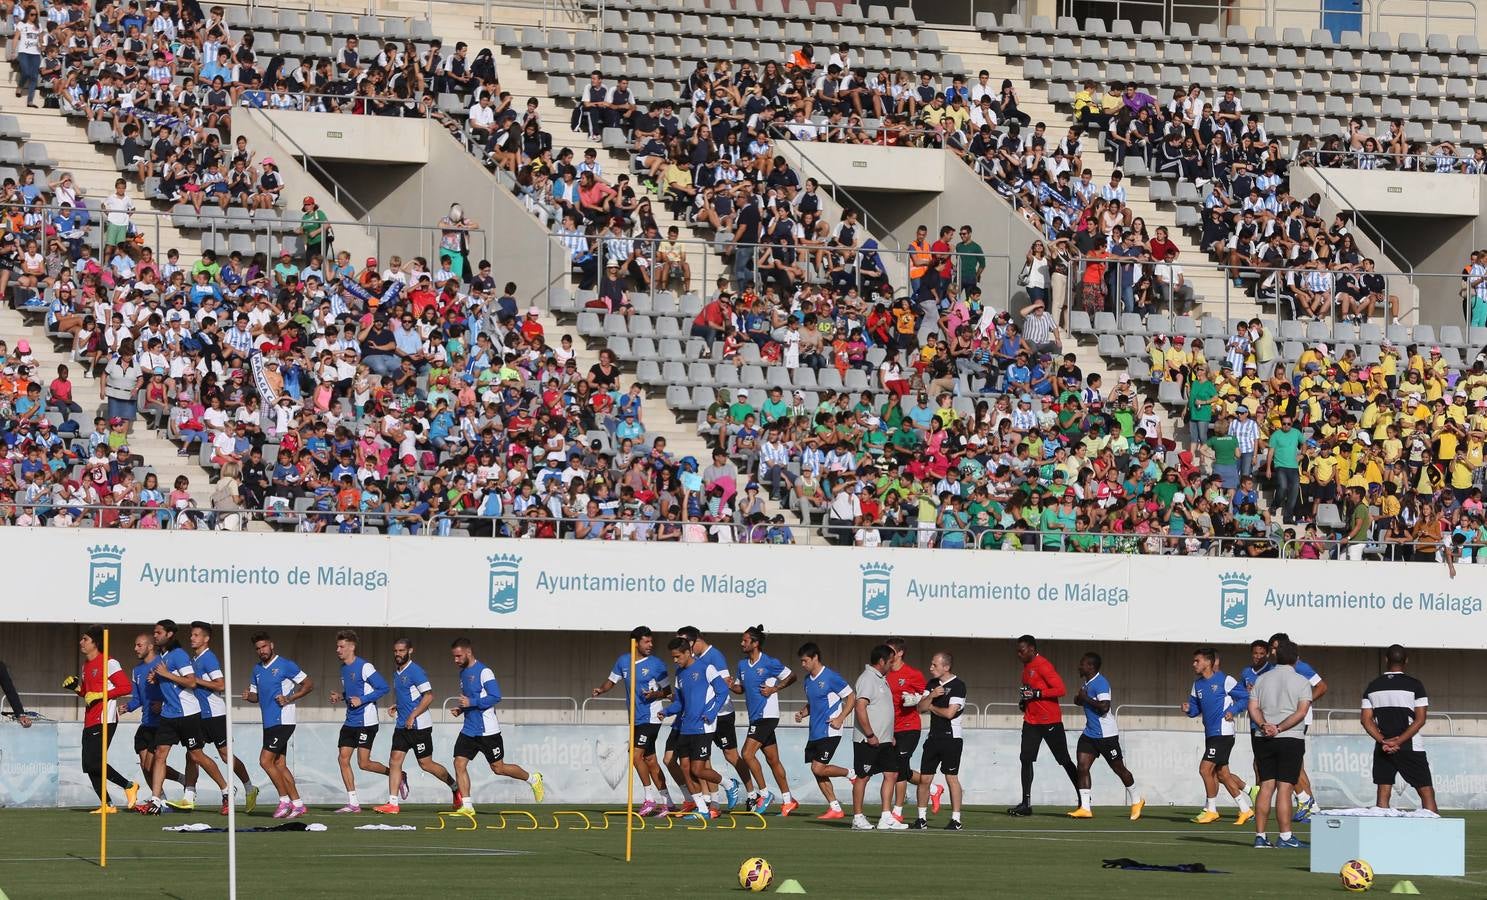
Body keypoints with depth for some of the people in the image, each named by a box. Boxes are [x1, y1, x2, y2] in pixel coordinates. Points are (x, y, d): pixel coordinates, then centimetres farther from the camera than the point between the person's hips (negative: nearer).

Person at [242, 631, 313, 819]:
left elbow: (309, 684, -6)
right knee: (280, 765, 7)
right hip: (269, 724, 8)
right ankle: (297, 804, 11)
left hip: (282, 722, -8)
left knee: (265, 761, -13)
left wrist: (289, 699, -16)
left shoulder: (286, 665, -7)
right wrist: (248, 696, -1)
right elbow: (255, 695, 22)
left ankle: (285, 800, -6)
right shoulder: (257, 669, 15)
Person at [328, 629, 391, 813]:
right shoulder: (343, 668, 13)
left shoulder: (364, 667, -14)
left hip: (366, 722, -8)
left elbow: (383, 687, -15)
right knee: (343, 758, 0)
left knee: (364, 763, -9)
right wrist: (340, 696, 8)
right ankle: (352, 803, 4)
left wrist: (362, 700, -19)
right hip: (350, 722, 8)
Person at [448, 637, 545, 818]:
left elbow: (495, 696, -20)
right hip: (469, 730, 8)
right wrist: (461, 709, 8)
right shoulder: (463, 673, 13)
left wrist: (471, 702, -23)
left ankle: (533, 779, 25)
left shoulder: (484, 672, -14)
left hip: (487, 731, -8)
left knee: (498, 768, 2)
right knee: (459, 763, -7)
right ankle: (467, 806, -4)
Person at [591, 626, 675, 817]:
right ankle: (666, 803, 14)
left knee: (636, 754, -15)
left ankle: (650, 799, -6)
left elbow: (667, 691, 0)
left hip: (650, 717, -6)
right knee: (650, 759, 8)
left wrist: (655, 694, -21)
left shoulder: (656, 665, -6)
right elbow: (612, 680, 18)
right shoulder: (623, 661, 7)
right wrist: (600, 690, -2)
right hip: (636, 719, 6)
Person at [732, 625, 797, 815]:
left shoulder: (769, 663, -10)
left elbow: (791, 677, -2)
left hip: (767, 716, -8)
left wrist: (774, 689, -13)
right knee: (773, 760, 10)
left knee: (748, 753, -16)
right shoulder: (742, 665, 11)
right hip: (755, 718, 8)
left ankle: (764, 794, -6)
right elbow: (741, 688, 23)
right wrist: (730, 686, 2)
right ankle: (788, 801, 15)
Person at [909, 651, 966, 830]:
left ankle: (955, 820, 0)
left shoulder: (958, 685, -9)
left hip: (951, 739, -7)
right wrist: (931, 696, -11)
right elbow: (921, 707, 7)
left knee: (951, 778, -5)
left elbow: (950, 712, -16)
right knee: (924, 778, 4)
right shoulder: (932, 684, 13)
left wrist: (932, 707, 0)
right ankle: (922, 819, 12)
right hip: (934, 738, 7)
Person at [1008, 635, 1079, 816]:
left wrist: (1036, 694, -24)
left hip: (1050, 721, -8)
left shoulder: (1043, 665, -15)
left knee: (1065, 760, 0)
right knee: (1025, 759, -1)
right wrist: (1023, 701, 9)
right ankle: (1026, 803, -1)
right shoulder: (1027, 667, 13)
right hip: (1031, 721, 8)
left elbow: (1060, 689, -21)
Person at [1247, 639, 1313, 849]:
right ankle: (1285, 837, -9)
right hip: (1291, 739, -4)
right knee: (1284, 788, -6)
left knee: (1266, 786, 6)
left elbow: (1253, 709, 1)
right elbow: (1301, 712, -12)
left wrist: (1264, 725, -12)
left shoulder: (1262, 679, 10)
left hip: (1265, 739, 4)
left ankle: (1260, 836, 4)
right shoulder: (1301, 682, -1)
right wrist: (1279, 728, -14)